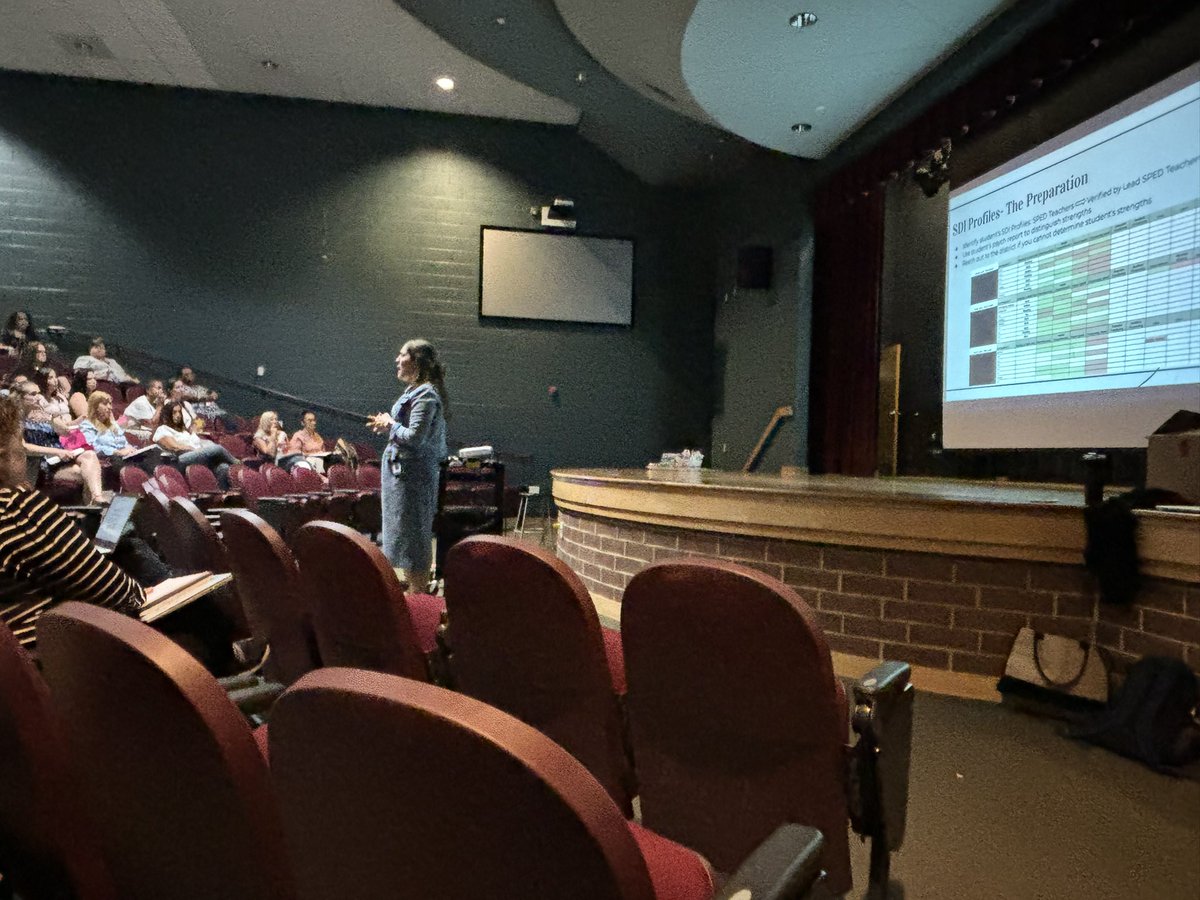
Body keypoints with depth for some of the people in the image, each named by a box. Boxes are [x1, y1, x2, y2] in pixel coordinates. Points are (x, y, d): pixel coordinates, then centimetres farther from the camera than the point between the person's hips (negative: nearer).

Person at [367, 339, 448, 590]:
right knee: (405, 533, 18)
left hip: (413, 473, -10)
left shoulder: (426, 395, -17)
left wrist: (390, 425, -10)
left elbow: (415, 437, -24)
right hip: (402, 469, 10)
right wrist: (388, 424, 4)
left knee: (413, 536, -2)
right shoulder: (414, 391, 13)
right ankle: (411, 586, 30)